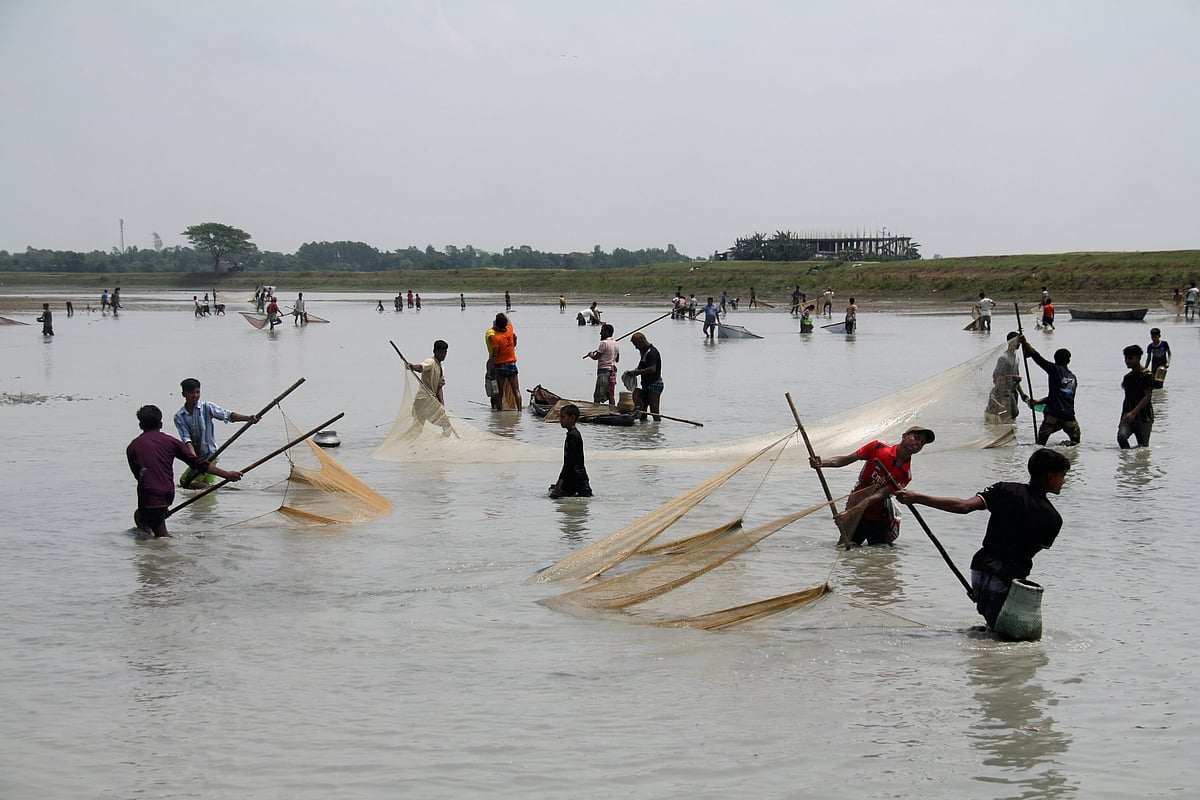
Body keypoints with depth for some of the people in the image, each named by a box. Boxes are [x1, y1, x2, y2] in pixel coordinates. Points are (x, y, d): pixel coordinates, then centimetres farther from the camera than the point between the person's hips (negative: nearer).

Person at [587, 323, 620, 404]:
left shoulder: (604, 343, -14)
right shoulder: (615, 343, 13)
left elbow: (596, 357, -13)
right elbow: (617, 359, 20)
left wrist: (591, 355, 7)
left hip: (604, 371, -9)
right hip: (613, 370, 9)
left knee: (597, 395, -6)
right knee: (611, 394, 8)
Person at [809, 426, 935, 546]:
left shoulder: (905, 475, -12)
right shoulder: (878, 448, -9)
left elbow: (880, 495, -23)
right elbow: (846, 459, -8)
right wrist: (822, 463, -27)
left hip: (880, 519, 0)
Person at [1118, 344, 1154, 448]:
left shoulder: (1147, 375, -5)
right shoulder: (1127, 377, 16)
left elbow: (1147, 397, -13)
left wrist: (1133, 413, -23)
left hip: (1144, 417, -5)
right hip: (1128, 416, 5)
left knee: (1143, 447, -1)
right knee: (1121, 436, -22)